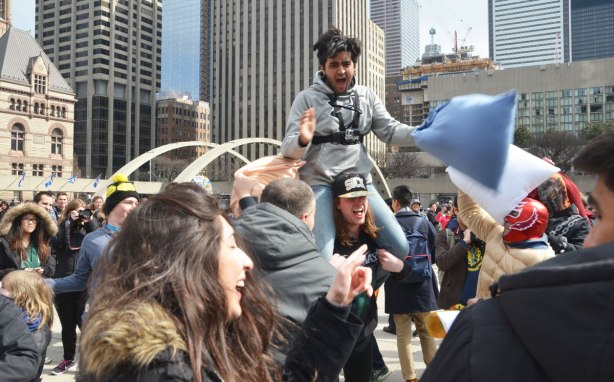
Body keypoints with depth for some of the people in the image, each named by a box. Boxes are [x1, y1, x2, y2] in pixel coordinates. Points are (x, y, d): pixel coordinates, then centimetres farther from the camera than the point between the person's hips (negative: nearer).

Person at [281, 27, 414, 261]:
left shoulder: (366, 96, 9)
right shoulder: (307, 98, -3)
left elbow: (391, 131, 5)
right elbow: (288, 149, -8)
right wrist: (303, 140, -32)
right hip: (321, 183, -4)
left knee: (400, 246, 3)